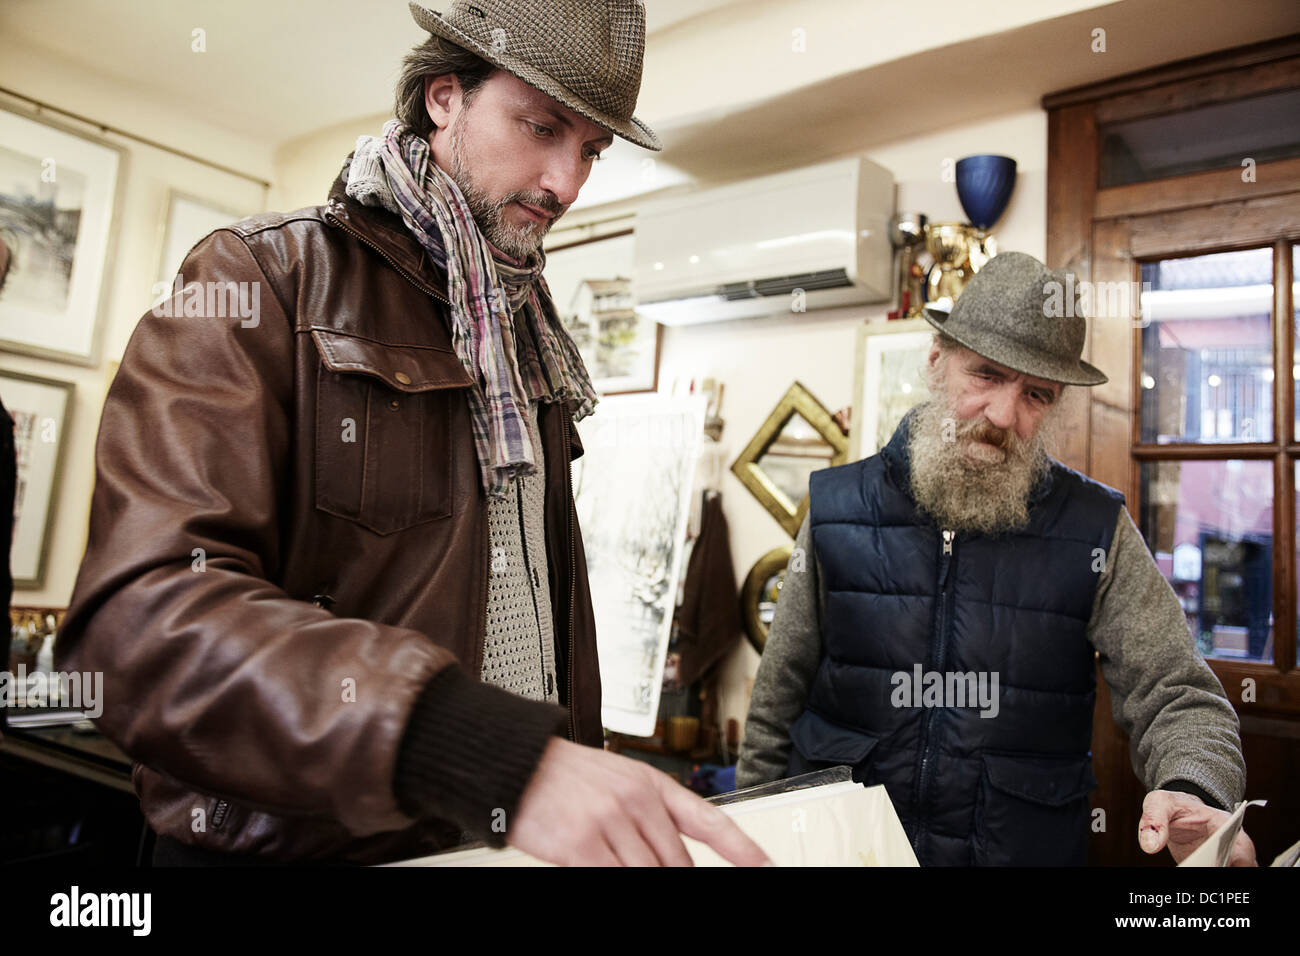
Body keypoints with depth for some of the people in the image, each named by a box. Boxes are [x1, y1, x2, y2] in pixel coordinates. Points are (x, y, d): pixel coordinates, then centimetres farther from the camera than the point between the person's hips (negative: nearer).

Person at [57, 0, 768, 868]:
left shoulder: (534, 334, 9)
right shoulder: (269, 277, -12)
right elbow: (147, 616, -26)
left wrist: (580, 761, 3)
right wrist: (492, 757, -37)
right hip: (295, 844, -5)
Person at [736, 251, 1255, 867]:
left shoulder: (1098, 532, -6)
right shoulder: (838, 509, -5)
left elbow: (1178, 699, -6)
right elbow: (778, 702, 1)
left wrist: (1191, 791, -28)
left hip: (1027, 850, 0)